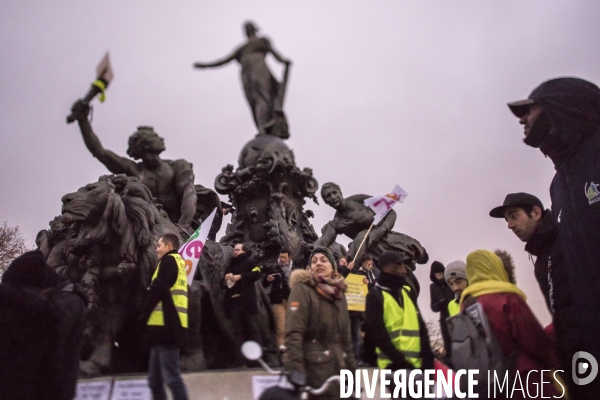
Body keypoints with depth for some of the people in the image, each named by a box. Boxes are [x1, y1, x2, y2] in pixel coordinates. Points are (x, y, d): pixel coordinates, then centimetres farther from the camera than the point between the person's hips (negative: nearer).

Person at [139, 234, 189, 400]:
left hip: (165, 325, -10)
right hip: (169, 326, 10)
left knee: (171, 377, -11)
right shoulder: (179, 263, 25)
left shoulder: (168, 260, -2)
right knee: (155, 380, 13)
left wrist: (143, 315, -6)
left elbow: (157, 290, -14)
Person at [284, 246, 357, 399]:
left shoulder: (339, 293, 15)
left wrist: (352, 368, 15)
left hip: (339, 368, 7)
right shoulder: (302, 289, -5)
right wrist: (295, 367, -25)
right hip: (314, 369, -6)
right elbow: (293, 331, -16)